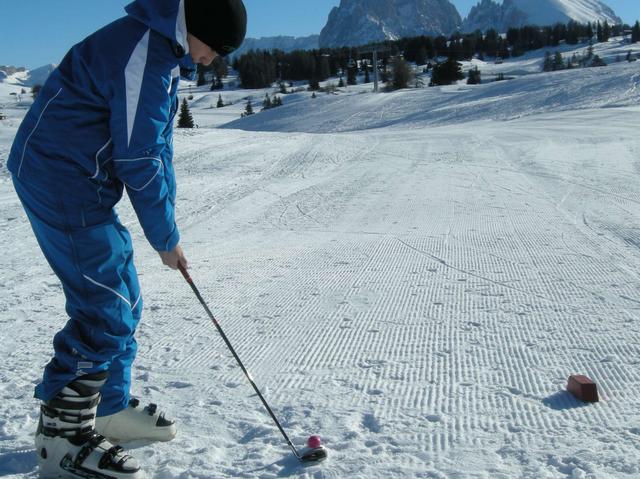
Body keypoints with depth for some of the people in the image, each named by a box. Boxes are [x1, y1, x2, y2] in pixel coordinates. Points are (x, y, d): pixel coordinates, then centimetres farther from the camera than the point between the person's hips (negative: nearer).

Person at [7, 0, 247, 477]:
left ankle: (110, 408, 28)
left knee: (123, 299, 14)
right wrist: (166, 237, -10)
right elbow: (137, 158, -20)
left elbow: (156, 146, 17)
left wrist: (165, 219, 11)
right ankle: (62, 438, 1)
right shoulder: (142, 49, -20)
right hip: (61, 180, -10)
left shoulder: (164, 51, 14)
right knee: (106, 310, -11)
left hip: (82, 183, 11)